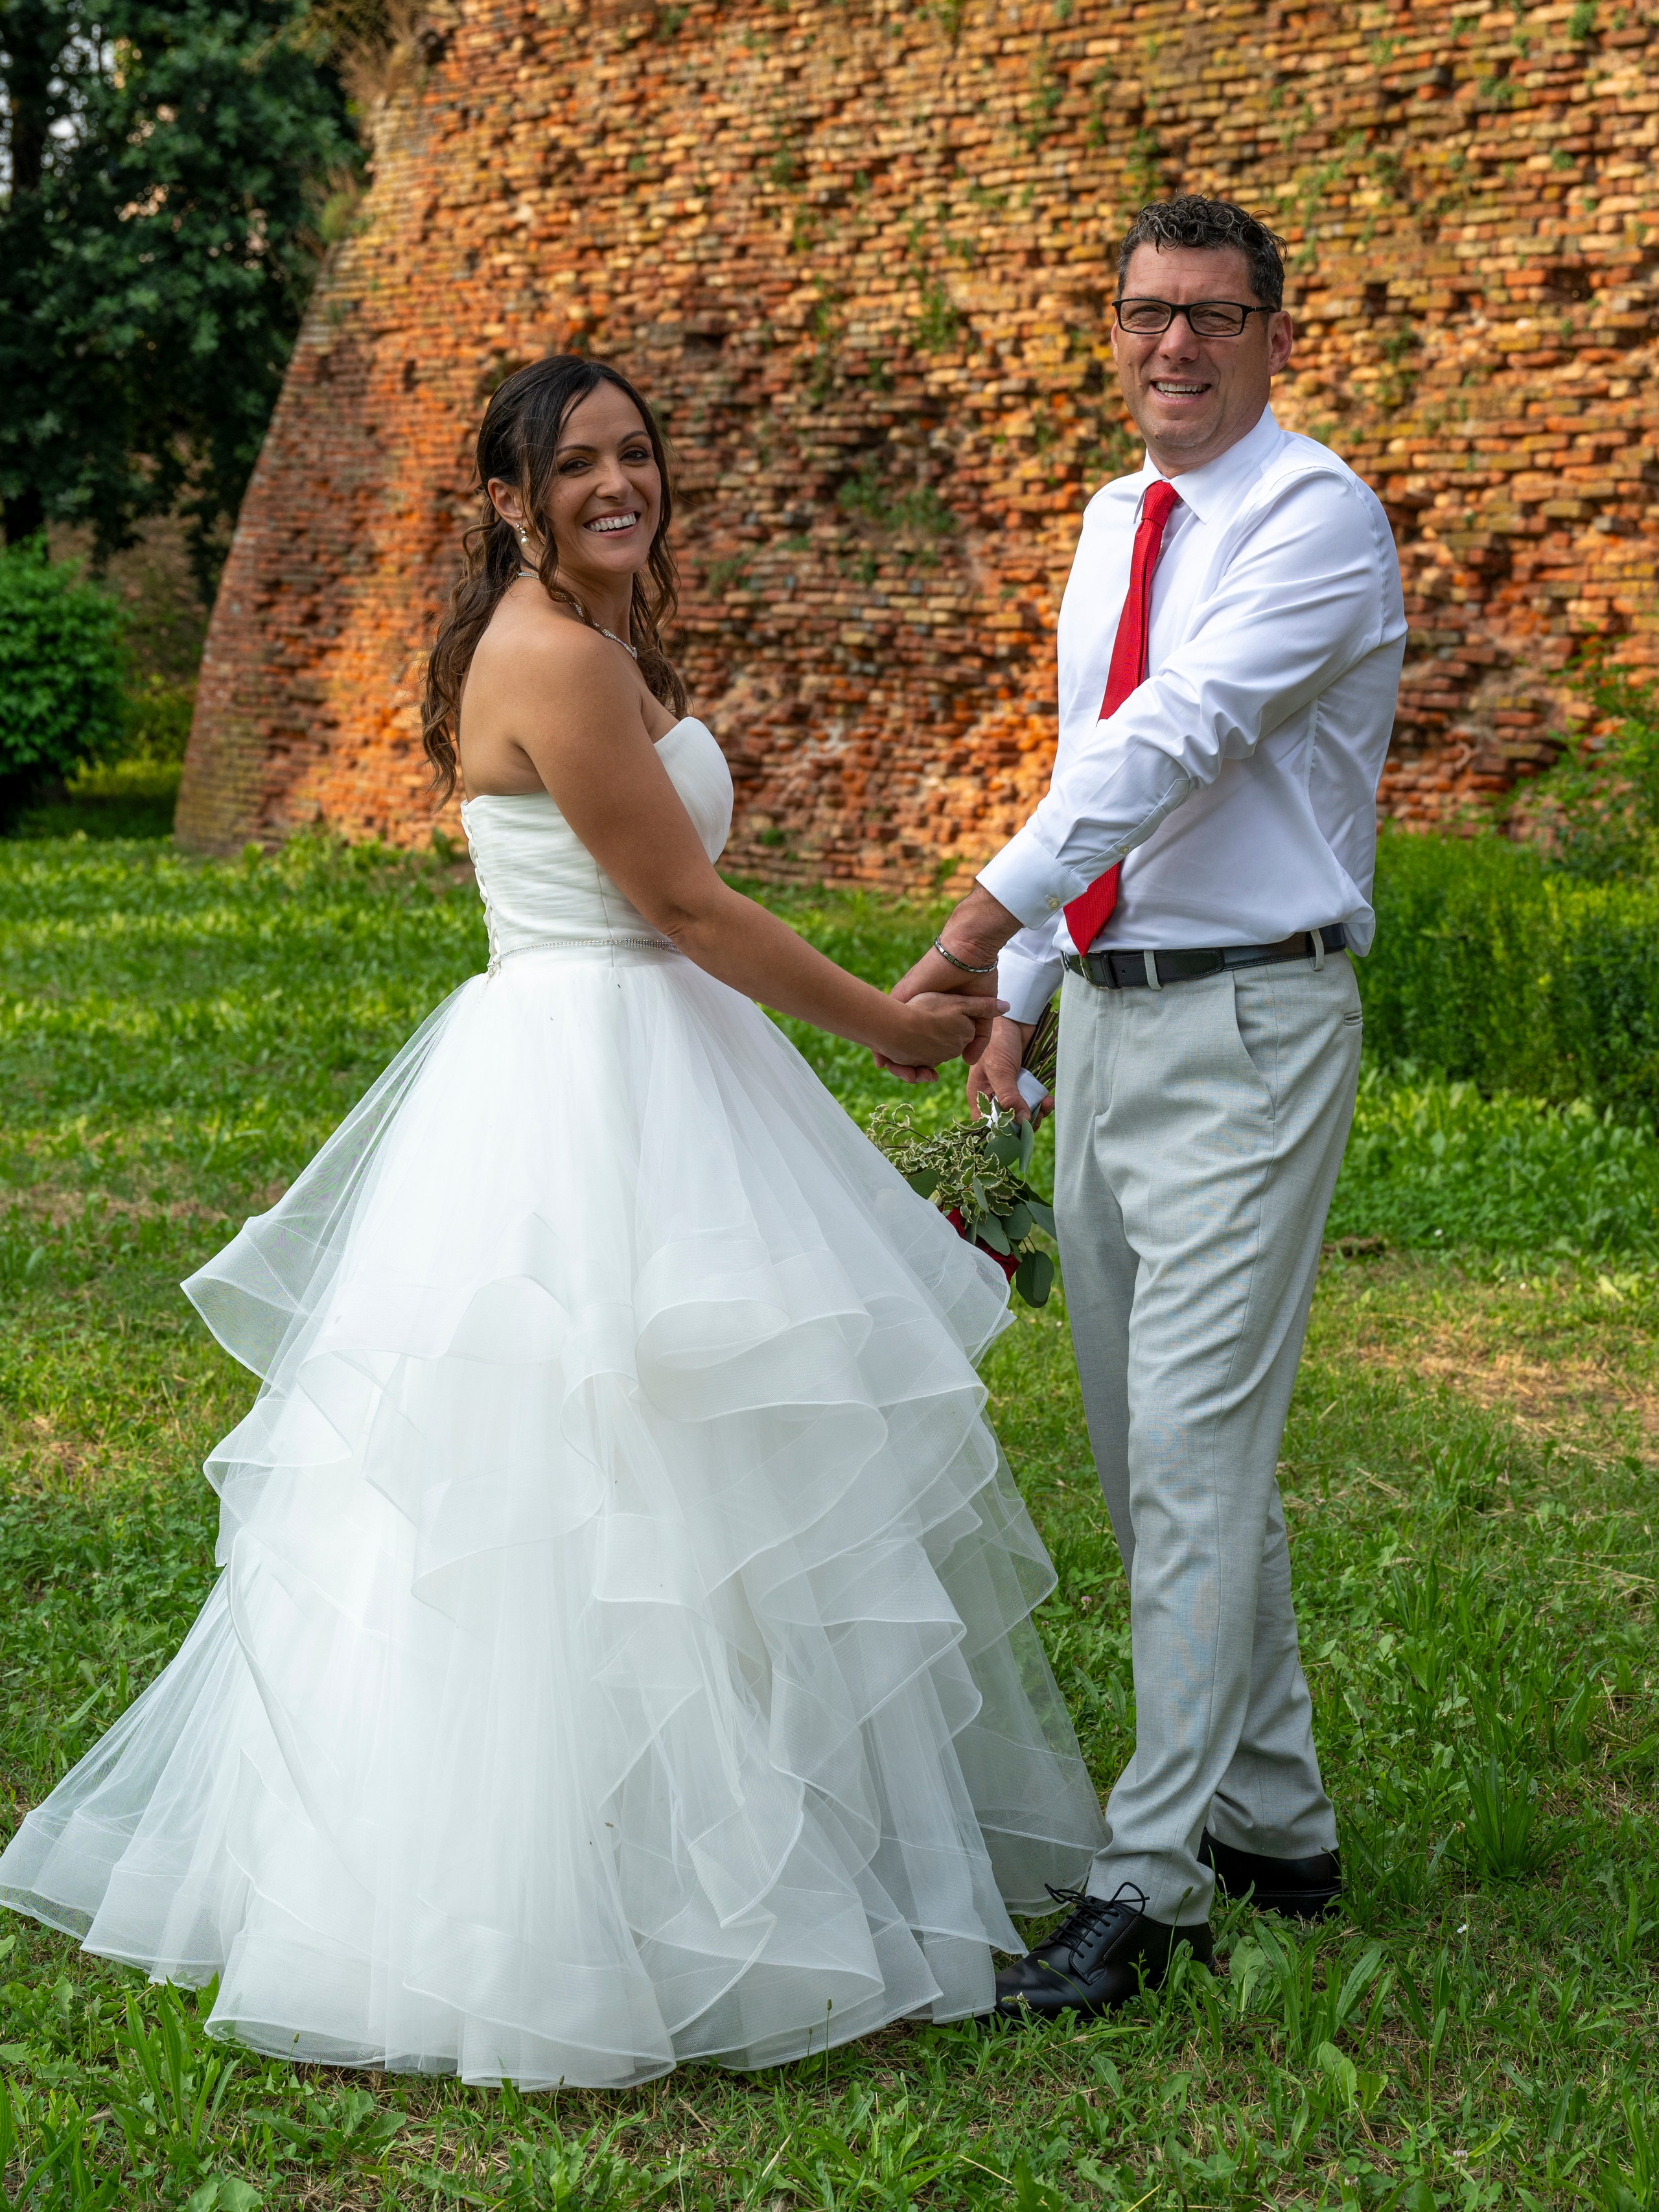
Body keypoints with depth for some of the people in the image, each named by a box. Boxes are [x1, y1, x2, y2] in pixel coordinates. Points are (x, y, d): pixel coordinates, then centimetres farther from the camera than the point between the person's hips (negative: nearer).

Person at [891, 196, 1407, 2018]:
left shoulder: (1318, 518, -11)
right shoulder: (1117, 522, 15)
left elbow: (1182, 736, -24)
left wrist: (992, 907, -32)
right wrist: (1021, 999, 19)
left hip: (1249, 1027, -8)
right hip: (1108, 1025, 9)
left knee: (1195, 1455, -10)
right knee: (1148, 1454, 13)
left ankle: (1148, 1885, -6)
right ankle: (1274, 1825, 26)